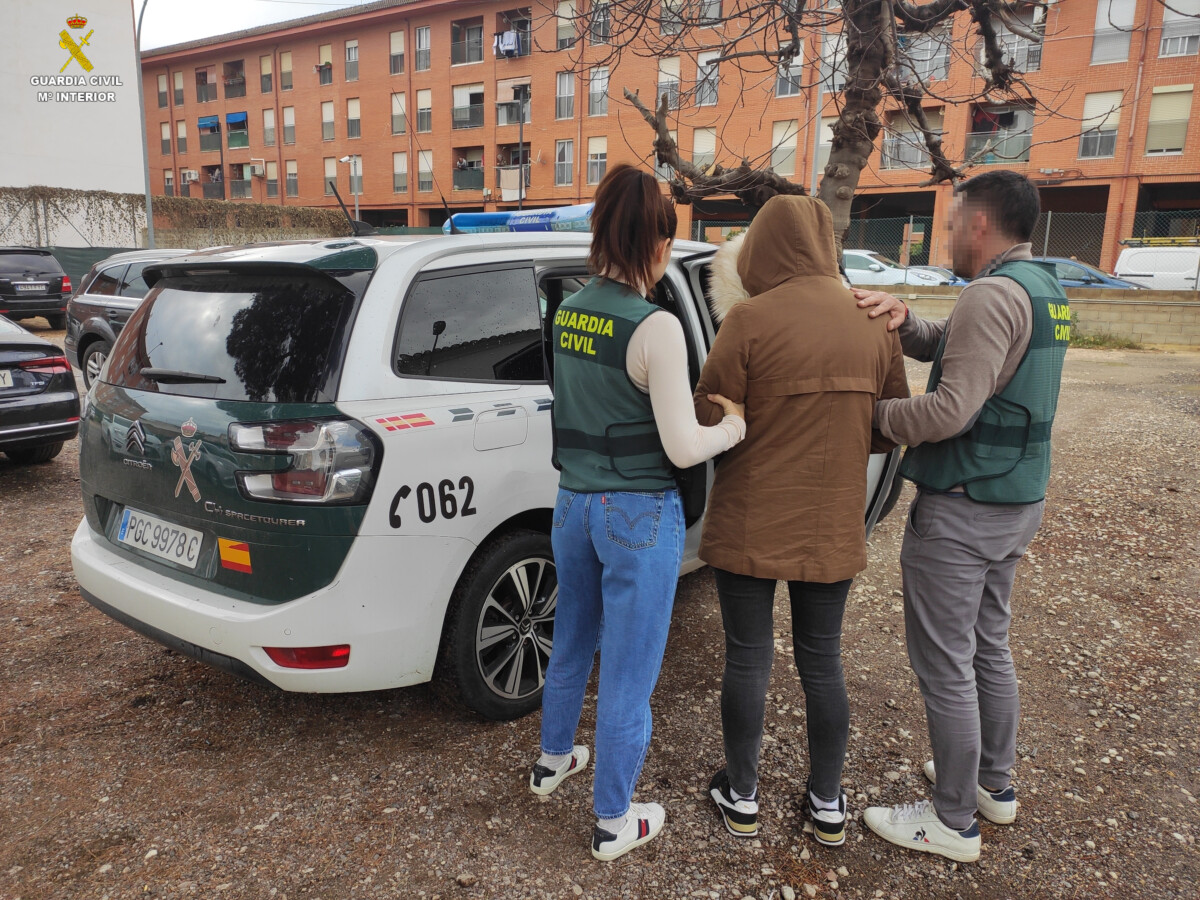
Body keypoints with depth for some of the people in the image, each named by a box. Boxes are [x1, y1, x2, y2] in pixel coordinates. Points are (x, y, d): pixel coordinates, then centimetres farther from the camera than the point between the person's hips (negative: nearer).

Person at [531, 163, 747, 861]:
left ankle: (553, 761, 49)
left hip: (574, 502, 7)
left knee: (572, 644, 26)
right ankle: (614, 823, 27)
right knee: (629, 674, 9)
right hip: (639, 515, -7)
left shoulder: (566, 313, 2)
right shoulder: (655, 326, -20)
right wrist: (736, 424, -1)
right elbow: (683, 448, -19)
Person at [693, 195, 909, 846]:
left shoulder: (750, 319, -16)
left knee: (747, 660, 12)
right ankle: (828, 804, 33)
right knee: (822, 662, 18)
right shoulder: (875, 323, 0)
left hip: (751, 527, -4)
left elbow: (707, 424, -13)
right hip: (834, 526, 4)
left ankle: (741, 798, 30)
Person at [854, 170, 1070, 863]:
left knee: (946, 667, 2)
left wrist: (874, 412, -12)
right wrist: (904, 319, -5)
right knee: (990, 649, 22)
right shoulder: (1045, 289, 12)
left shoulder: (994, 295, -20)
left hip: (960, 511, -10)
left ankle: (953, 821, 16)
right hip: (1016, 502, 10)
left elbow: (950, 410, -27)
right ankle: (996, 783, 38)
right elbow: (949, 347, 13)